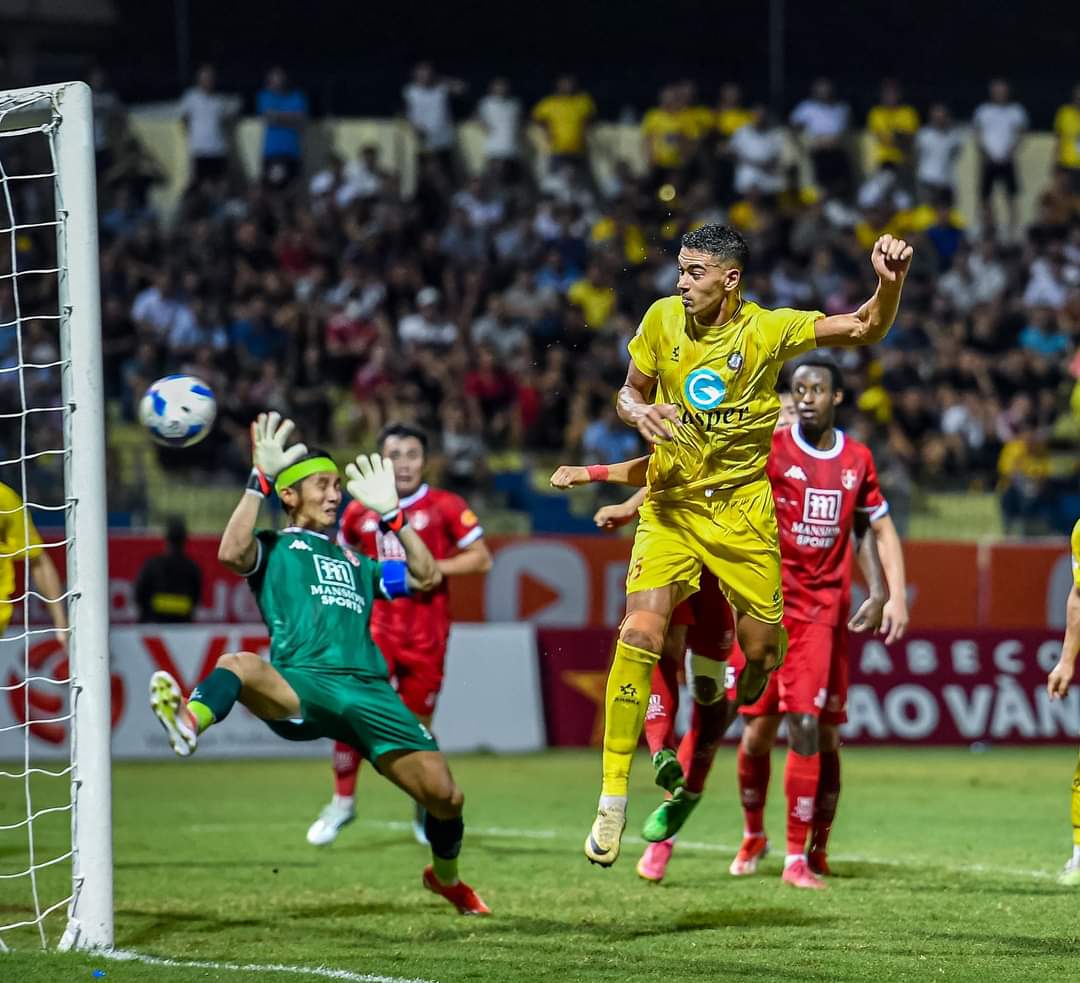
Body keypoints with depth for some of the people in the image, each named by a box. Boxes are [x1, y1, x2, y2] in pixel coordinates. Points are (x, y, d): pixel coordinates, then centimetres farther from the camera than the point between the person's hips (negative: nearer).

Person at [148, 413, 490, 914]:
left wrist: (391, 513, 23)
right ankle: (189, 722, -72)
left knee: (446, 797, -3)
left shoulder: (353, 564, 34)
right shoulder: (274, 549, 20)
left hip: (369, 690, 4)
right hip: (301, 686, -4)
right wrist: (261, 479, -3)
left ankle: (446, 877, 27)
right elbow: (232, 552, -3)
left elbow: (427, 576, 27)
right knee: (239, 665, -40)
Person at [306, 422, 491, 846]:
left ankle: (426, 811, 28)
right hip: (377, 624, 1)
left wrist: (434, 568, -13)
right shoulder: (360, 512, 7)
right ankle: (342, 802, 3)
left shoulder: (445, 507, -1)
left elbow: (481, 559, -1)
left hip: (427, 632, -1)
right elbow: (345, 556, 25)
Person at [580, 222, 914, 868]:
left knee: (762, 652, 1)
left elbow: (866, 329, -9)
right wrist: (638, 411, -12)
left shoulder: (768, 330, -9)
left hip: (744, 509, 0)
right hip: (671, 504, 0)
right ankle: (613, 801, -14)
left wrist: (890, 283, -29)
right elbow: (631, 390, 12)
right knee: (641, 632, -18)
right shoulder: (663, 319, -3)